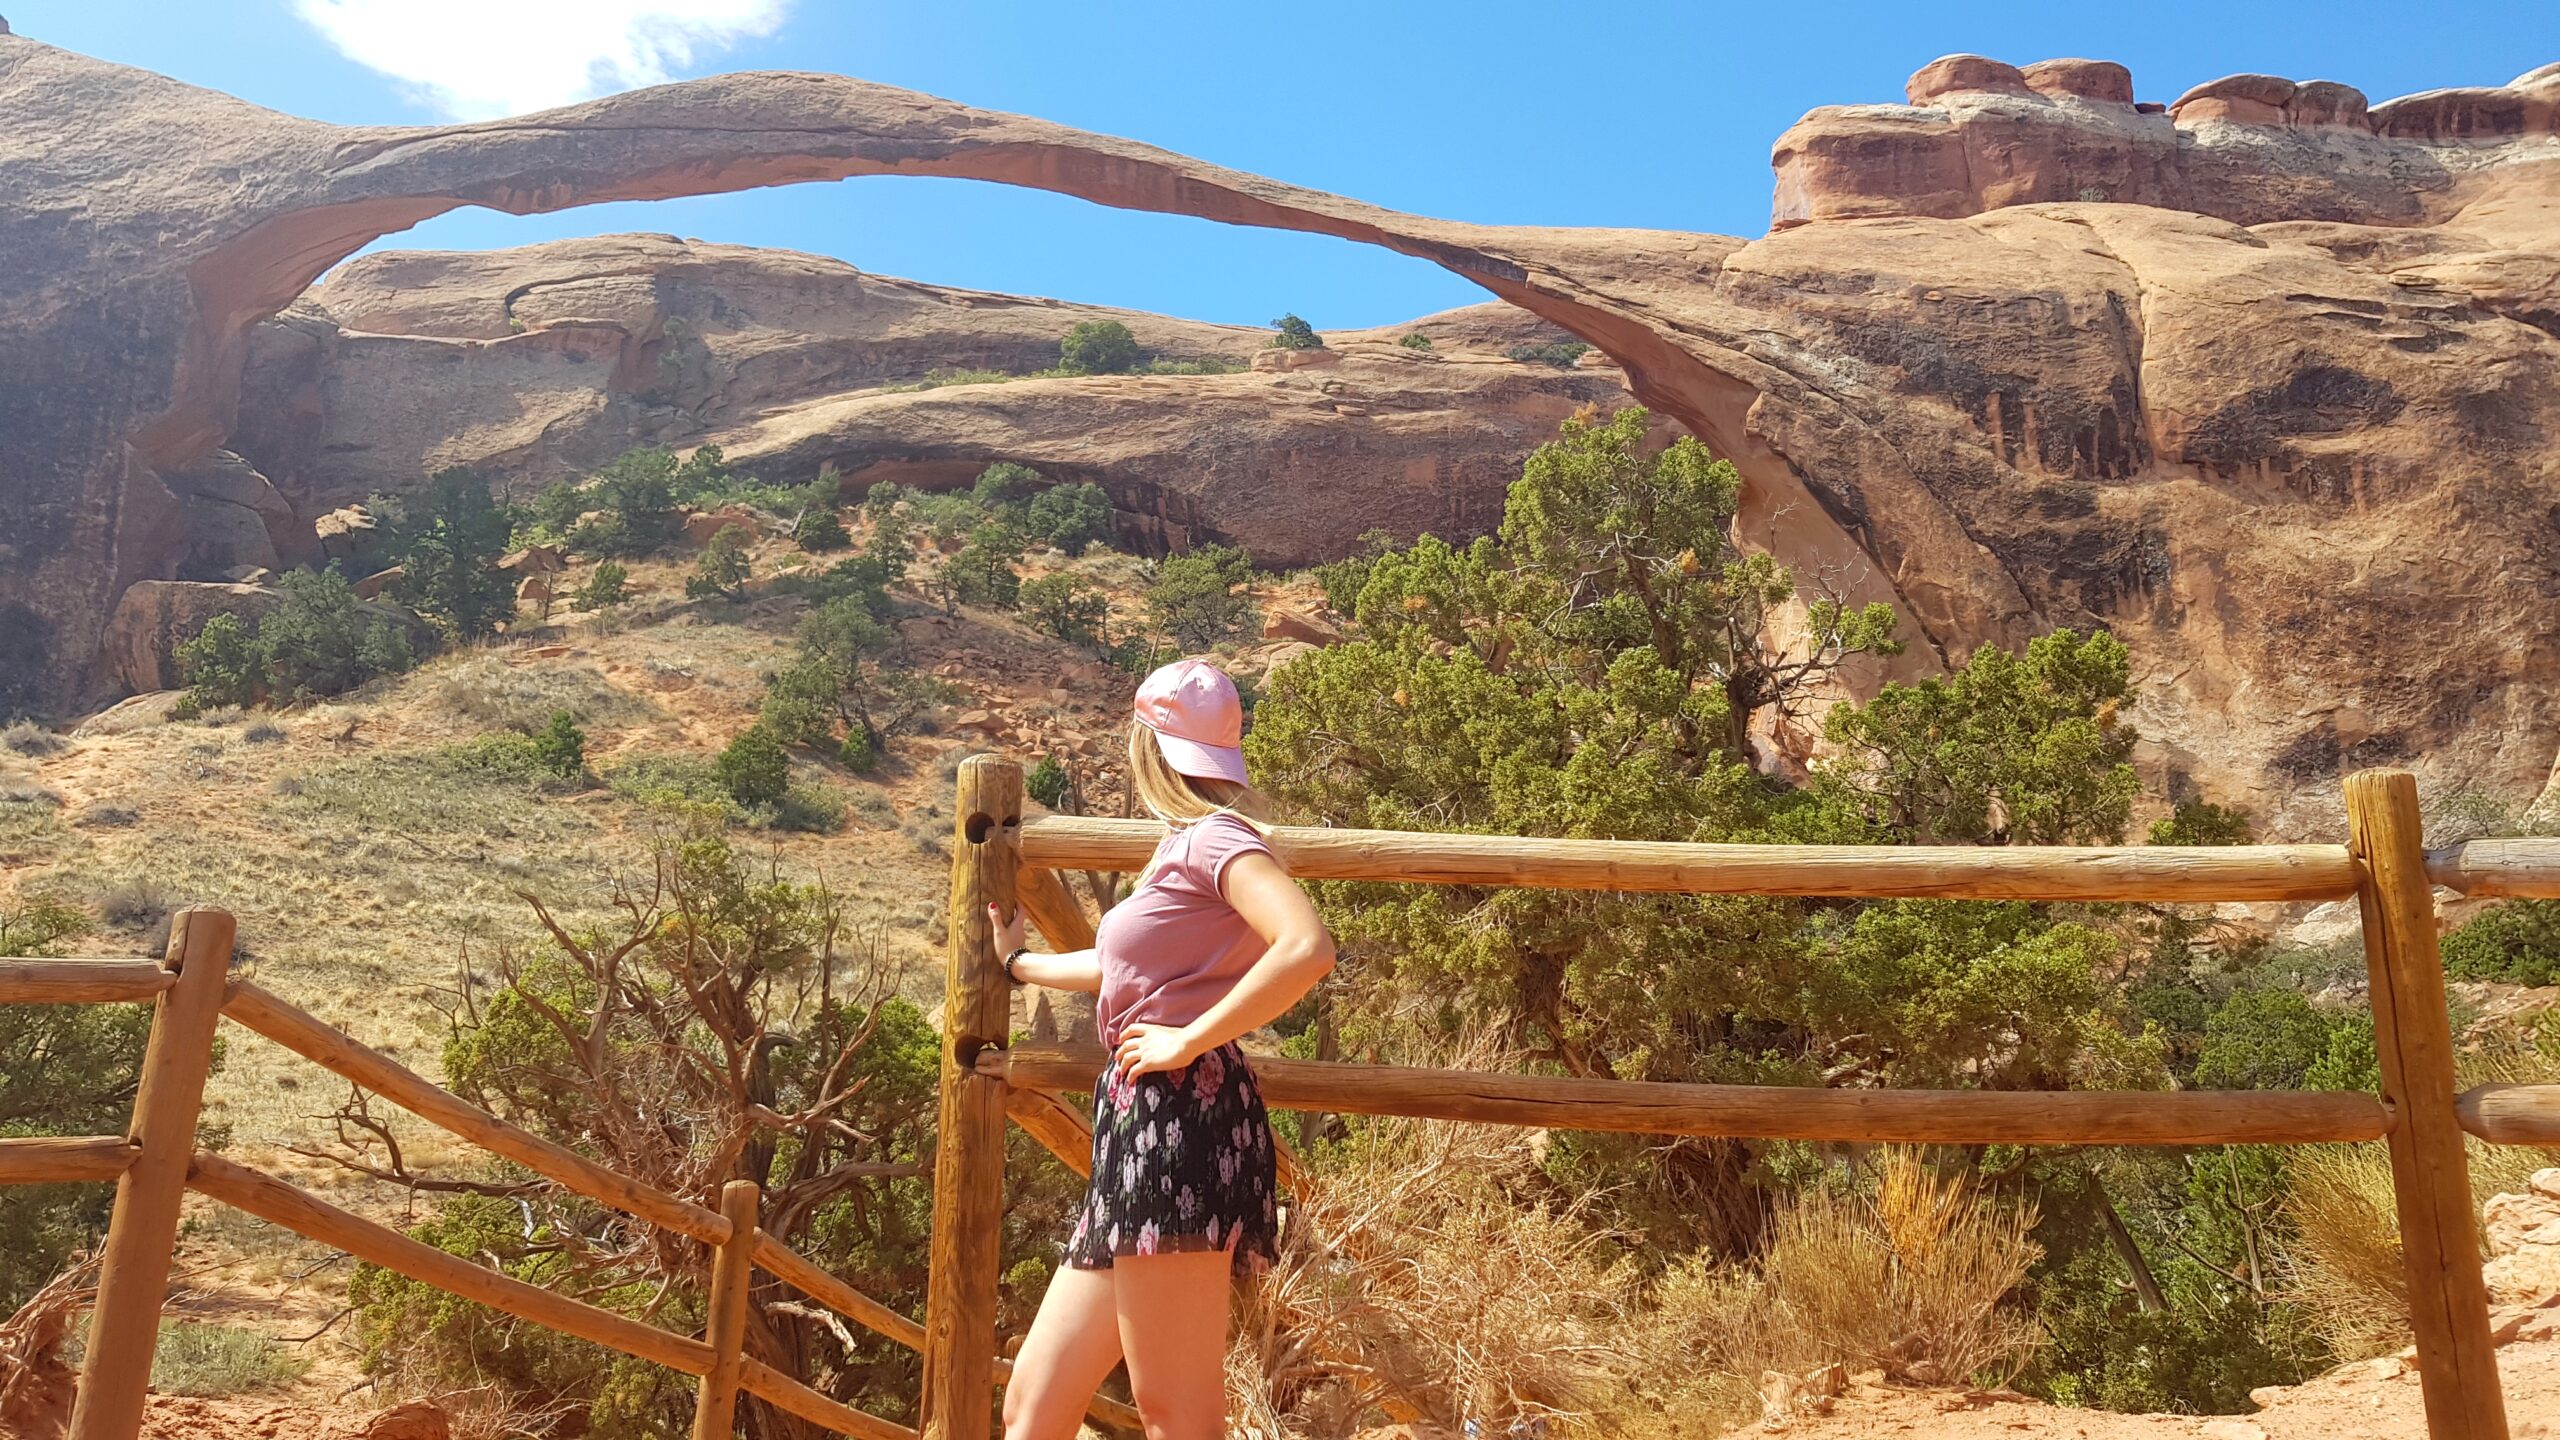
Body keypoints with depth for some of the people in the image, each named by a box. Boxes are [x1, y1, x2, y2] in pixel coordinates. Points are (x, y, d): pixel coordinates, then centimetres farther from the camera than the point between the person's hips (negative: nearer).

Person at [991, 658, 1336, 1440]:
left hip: (1183, 1120, -10)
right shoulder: (1184, 848, 23)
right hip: (1141, 1128, 10)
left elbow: (1307, 948, -25)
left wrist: (1189, 1040, -16)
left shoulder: (1214, 836, -6)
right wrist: (1017, 962, 56)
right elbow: (1126, 969, 40)